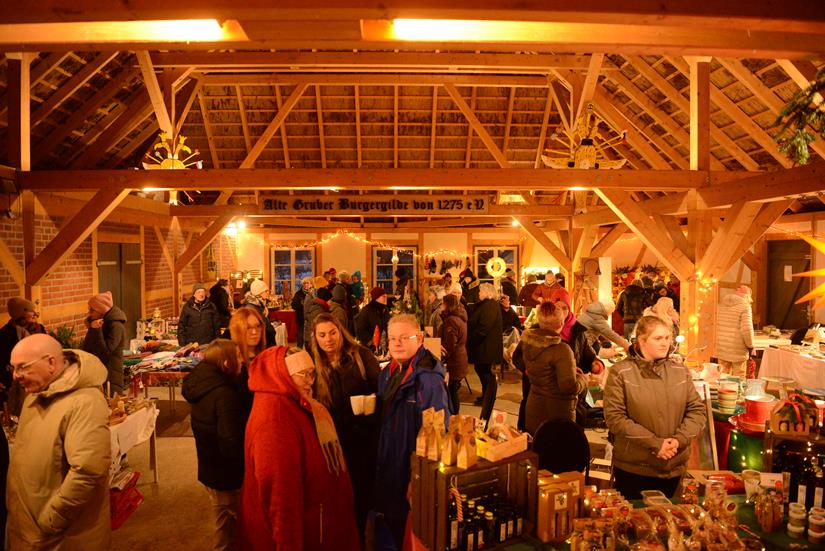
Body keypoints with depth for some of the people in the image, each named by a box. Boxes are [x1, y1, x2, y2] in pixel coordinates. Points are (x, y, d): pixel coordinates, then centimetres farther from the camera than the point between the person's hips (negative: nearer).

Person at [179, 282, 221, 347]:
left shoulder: (211, 307, 5)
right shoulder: (187, 307, 3)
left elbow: (217, 325, 8)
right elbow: (181, 325, 5)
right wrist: (182, 344, -2)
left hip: (208, 344, 1)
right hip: (191, 343, -1)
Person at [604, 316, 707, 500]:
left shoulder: (681, 372, 3)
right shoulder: (620, 373, -10)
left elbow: (698, 410, 4)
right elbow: (615, 417, -15)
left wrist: (680, 439, -12)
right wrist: (654, 443, -18)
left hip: (674, 467, 4)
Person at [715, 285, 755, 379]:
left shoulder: (721, 304, 9)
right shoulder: (745, 306, -10)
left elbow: (716, 325, 12)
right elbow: (747, 329, -17)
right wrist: (750, 346, -4)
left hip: (722, 348, 5)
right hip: (738, 350, -5)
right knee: (738, 378, 3)